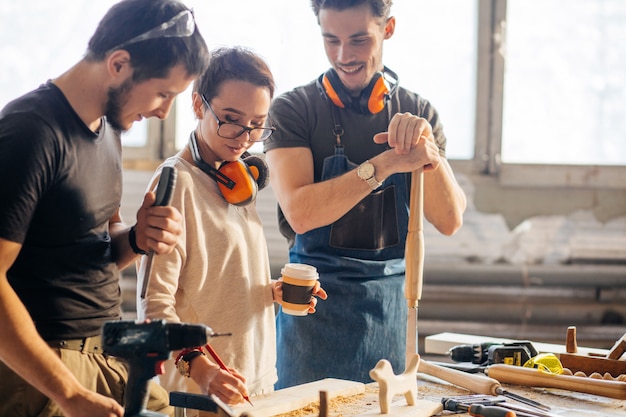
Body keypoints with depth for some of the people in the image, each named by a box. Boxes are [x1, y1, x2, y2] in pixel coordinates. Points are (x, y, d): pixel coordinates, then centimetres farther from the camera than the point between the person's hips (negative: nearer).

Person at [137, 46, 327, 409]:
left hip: (256, 377, 8)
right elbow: (154, 304, -21)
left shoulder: (238, 180, 11)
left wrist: (273, 292, 2)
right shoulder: (176, 181, -15)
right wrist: (197, 366, -34)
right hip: (200, 391, -8)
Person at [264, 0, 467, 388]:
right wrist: (385, 163, -23)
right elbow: (300, 213, -18)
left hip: (392, 304, 3)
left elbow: (450, 221, -2)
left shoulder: (418, 113, 6)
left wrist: (428, 149, -19)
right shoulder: (294, 109, -4)